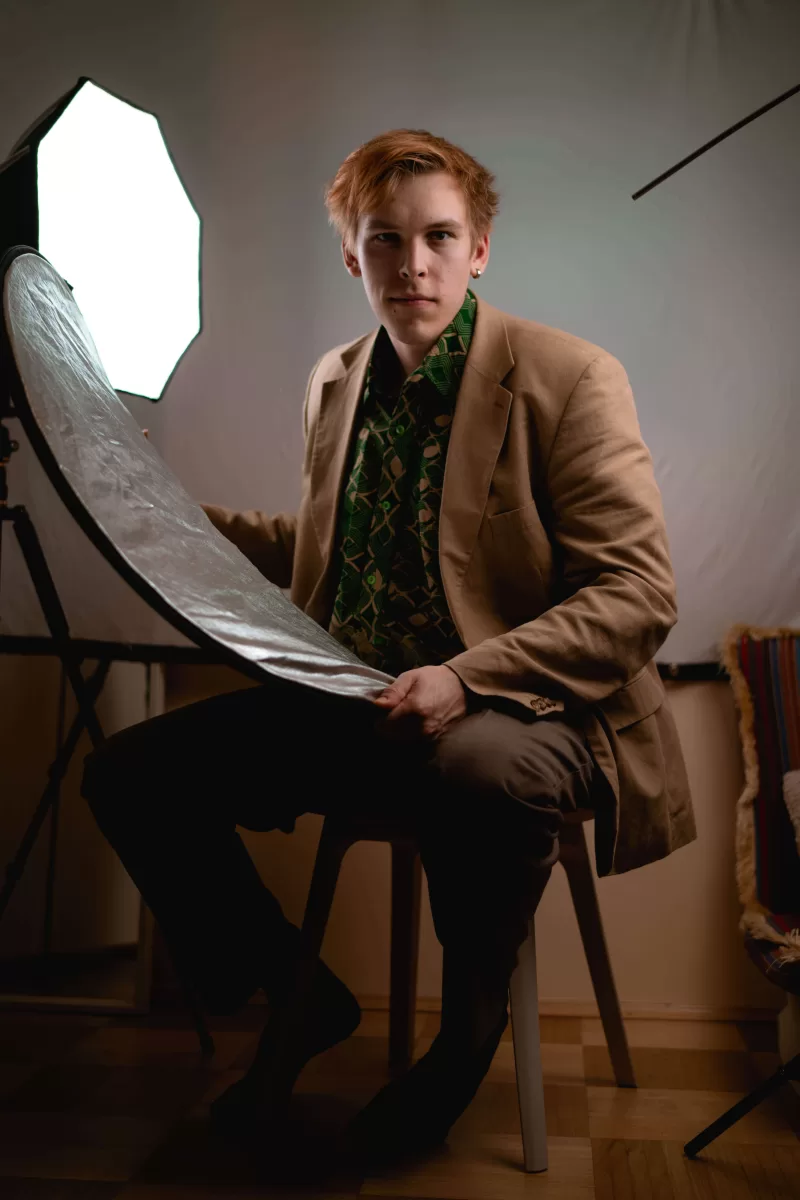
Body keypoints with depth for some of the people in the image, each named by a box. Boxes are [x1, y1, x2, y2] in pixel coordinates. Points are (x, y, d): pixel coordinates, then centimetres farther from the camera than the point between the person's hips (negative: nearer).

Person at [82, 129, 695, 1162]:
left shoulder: (568, 378, -9)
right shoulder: (333, 383, 11)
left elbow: (638, 595, -14)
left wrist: (465, 679, -25)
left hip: (519, 708, -5)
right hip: (350, 702, 6)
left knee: (478, 771, -41)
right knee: (129, 771, -7)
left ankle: (469, 1033, -5)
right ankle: (297, 997, 16)